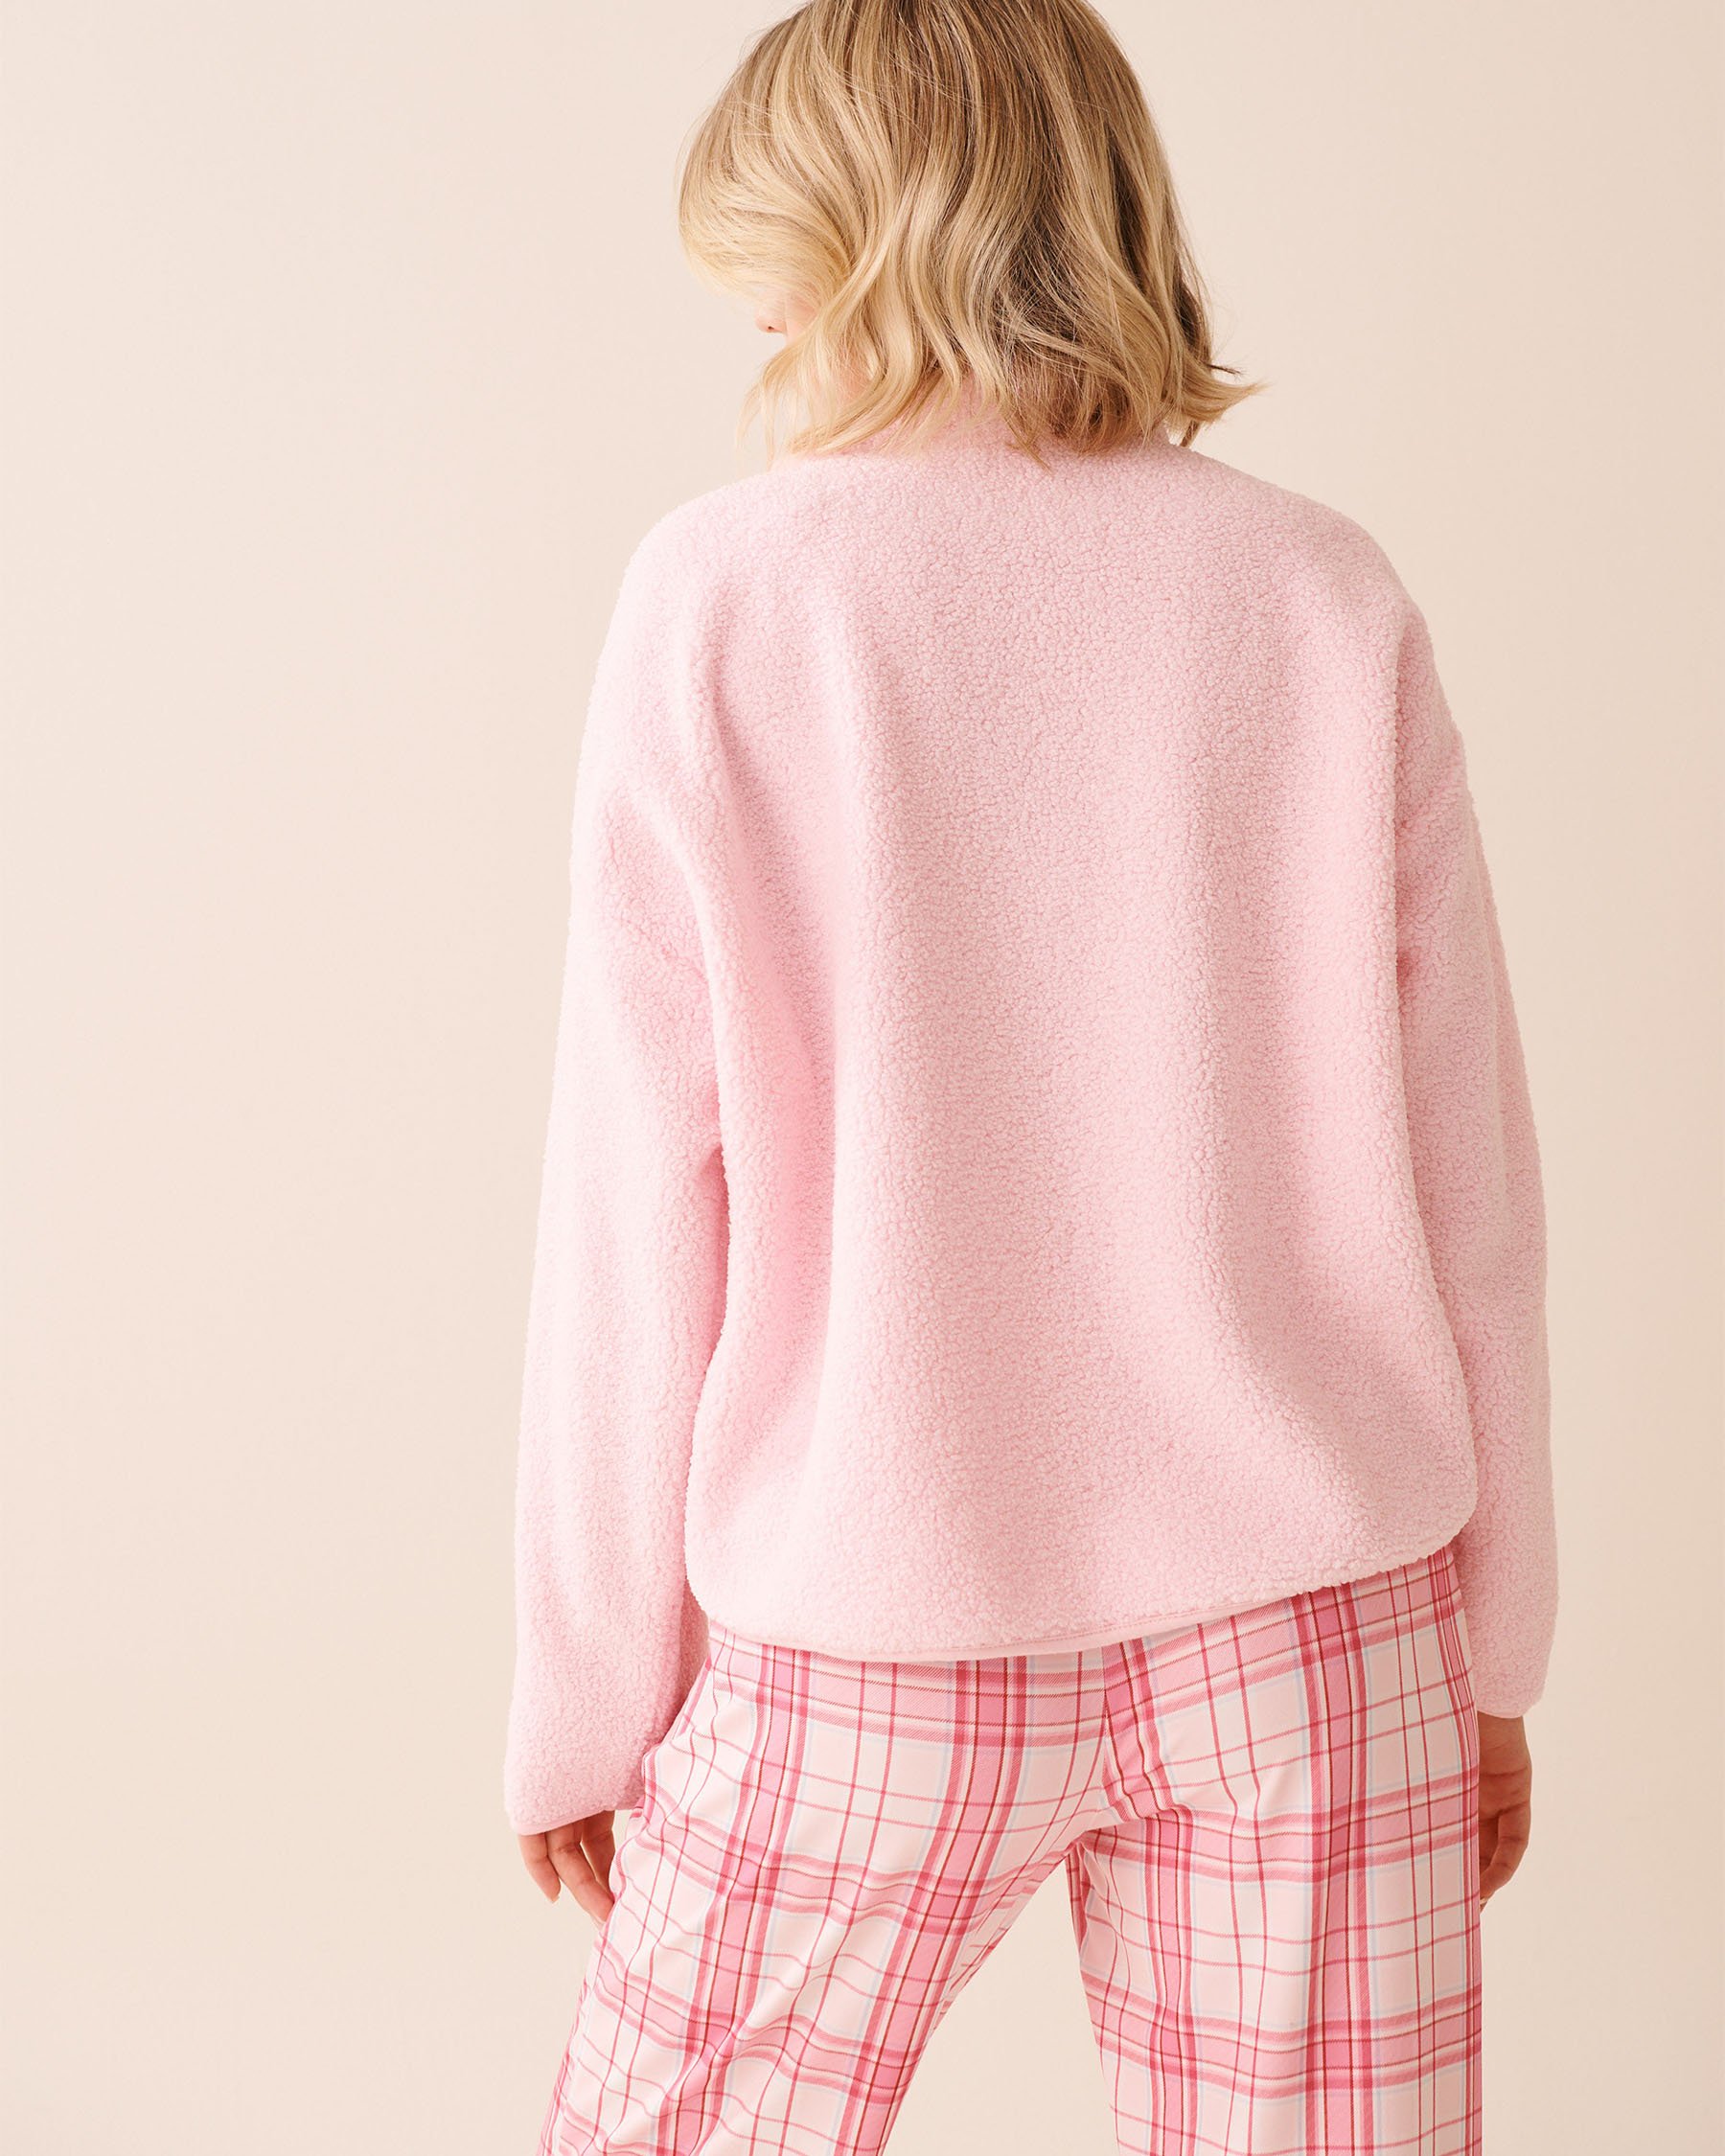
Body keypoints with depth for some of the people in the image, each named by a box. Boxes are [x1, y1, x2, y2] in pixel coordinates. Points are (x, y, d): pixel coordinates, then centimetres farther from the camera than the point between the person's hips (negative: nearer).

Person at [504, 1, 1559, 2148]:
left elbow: (639, 1207, -7)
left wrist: (584, 1704, 4)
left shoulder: (721, 594, -8)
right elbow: (1466, 1189, 1)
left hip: (864, 1646, -1)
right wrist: (1489, 1648, 13)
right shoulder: (1328, 598, -2)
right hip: (1310, 1626, 2)